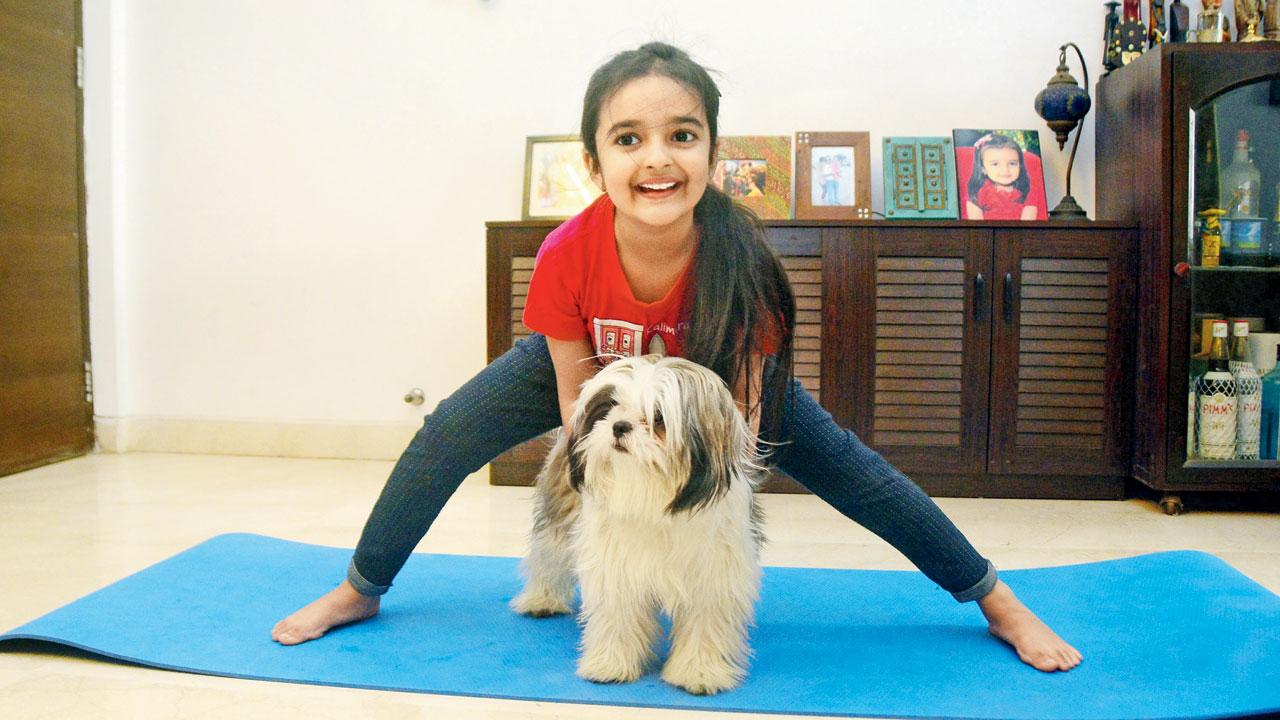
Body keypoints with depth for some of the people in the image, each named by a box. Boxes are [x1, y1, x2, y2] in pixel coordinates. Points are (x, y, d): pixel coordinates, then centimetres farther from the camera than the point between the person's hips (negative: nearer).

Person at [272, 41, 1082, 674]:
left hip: (713, 369, -1)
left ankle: (998, 601, 10)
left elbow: (741, 407, -26)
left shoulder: (737, 257, -38)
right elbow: (576, 402, -21)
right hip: (590, 363, 1)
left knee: (844, 465, -8)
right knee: (447, 435, -8)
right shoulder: (567, 257, -36)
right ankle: (360, 590, 16)